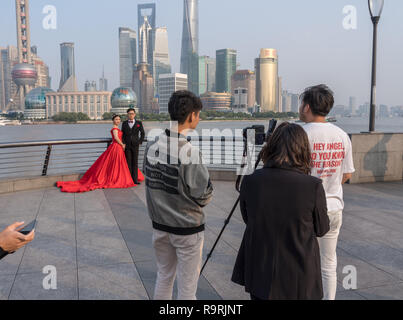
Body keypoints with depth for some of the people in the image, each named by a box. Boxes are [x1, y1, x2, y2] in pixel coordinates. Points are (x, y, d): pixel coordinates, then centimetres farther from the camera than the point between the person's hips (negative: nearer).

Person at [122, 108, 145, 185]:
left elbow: (142, 133, 9)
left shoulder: (139, 123, 5)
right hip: (127, 145, 1)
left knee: (135, 162, 0)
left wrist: (140, 142, -1)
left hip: (135, 145, -1)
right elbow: (122, 134, 11)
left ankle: (135, 179, 1)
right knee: (128, 162, 1)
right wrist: (123, 143, 0)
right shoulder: (124, 123, 9)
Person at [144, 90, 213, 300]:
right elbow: (204, 195, -19)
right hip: (187, 228, -6)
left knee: (164, 277, 23)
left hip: (159, 224, 6)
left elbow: (149, 181, 6)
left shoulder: (152, 146, -3)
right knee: (187, 286, 10)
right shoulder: (189, 151, -24)